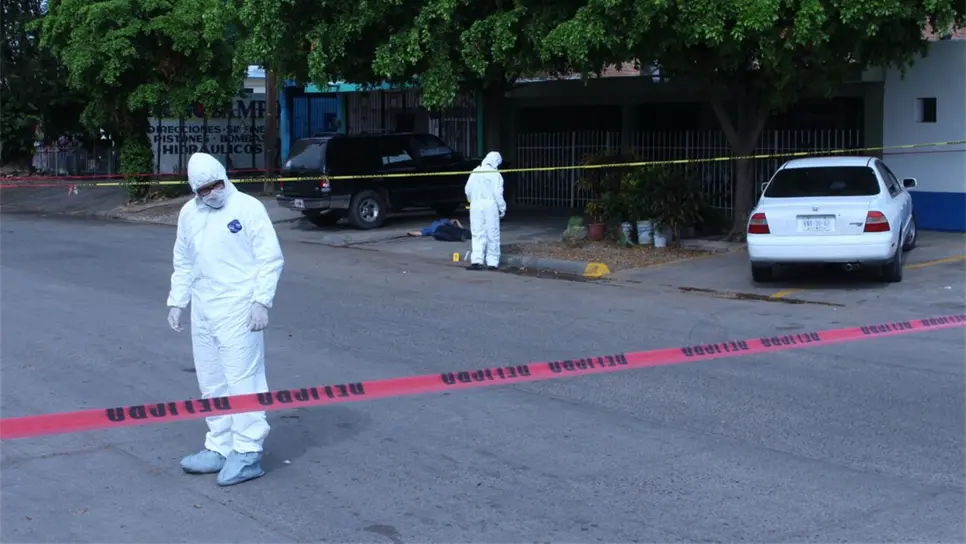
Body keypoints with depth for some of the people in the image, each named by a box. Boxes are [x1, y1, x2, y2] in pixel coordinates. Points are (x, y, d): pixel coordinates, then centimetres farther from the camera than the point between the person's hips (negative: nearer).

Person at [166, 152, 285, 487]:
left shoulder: (248, 208, -8)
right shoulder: (188, 214, 11)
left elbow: (271, 258, -9)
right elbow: (183, 264, 21)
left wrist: (261, 301, -15)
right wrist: (176, 302, 15)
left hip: (238, 310, -7)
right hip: (203, 311, 7)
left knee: (242, 380, -7)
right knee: (211, 383, 12)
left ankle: (247, 453, -2)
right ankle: (220, 447, 22)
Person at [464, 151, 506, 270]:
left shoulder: (475, 172, 5)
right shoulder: (495, 174, -7)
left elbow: (468, 190, 7)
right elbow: (498, 193, -9)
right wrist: (502, 208, 1)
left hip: (476, 206, 3)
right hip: (490, 205, -3)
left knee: (478, 234, 3)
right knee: (492, 234, 6)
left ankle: (477, 260, -10)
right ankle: (492, 262, 8)